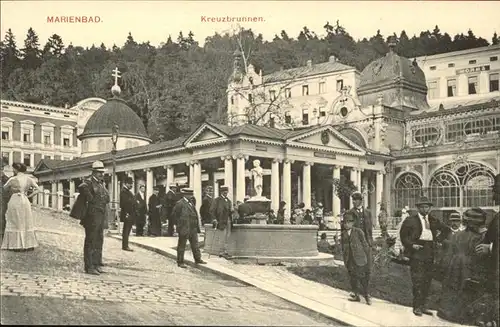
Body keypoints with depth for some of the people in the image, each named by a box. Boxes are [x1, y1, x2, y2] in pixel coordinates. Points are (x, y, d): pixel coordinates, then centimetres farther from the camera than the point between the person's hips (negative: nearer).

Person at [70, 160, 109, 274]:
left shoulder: (100, 184, 18)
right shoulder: (89, 181, -10)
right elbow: (82, 187, -34)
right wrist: (91, 199, -24)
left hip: (101, 216, 9)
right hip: (92, 215, -9)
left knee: (99, 241, 15)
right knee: (91, 241, -5)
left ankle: (97, 264, 24)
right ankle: (89, 266, 0)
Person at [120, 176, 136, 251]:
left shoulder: (128, 191, 19)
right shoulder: (123, 191, -13)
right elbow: (124, 203, -20)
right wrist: (126, 214, -23)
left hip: (130, 214, 10)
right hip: (127, 214, -10)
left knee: (127, 230, 13)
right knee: (126, 230, -8)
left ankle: (125, 245, 18)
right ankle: (125, 246, -5)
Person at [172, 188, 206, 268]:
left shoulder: (191, 202, 14)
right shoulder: (180, 203, -12)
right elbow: (174, 213, -13)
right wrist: (181, 221, -8)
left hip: (193, 228, 8)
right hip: (184, 228, -8)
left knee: (195, 244, 13)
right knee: (182, 246, 2)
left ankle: (198, 259, 21)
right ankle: (180, 262, 9)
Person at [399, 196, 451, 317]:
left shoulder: (433, 221, 12)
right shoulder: (411, 220, -1)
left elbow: (446, 229, 24)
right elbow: (403, 234, 0)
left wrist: (439, 239, 11)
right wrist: (411, 245, -11)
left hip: (430, 254, 5)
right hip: (417, 253, -5)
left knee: (427, 280, 8)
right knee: (418, 280, -6)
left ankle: (422, 305, 18)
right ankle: (417, 306, 1)